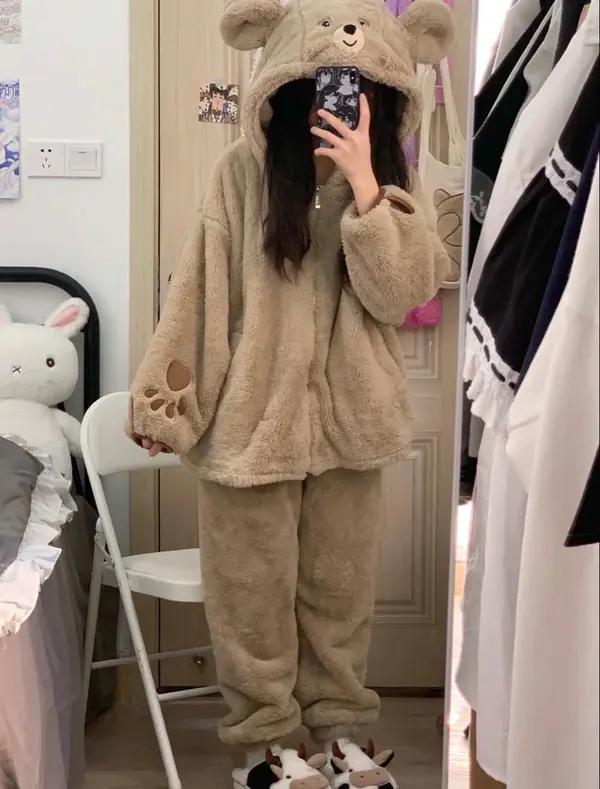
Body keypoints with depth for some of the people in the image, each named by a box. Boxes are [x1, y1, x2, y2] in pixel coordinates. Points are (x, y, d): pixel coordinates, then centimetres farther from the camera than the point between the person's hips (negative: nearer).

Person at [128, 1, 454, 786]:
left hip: (349, 419, 3)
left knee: (341, 588, 16)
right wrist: (165, 396, -5)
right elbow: (202, 289, -6)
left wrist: (363, 185, -21)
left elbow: (402, 294, -12)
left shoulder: (392, 180, 0)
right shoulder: (244, 171, -8)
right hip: (254, 415, -2)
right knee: (253, 593, 9)